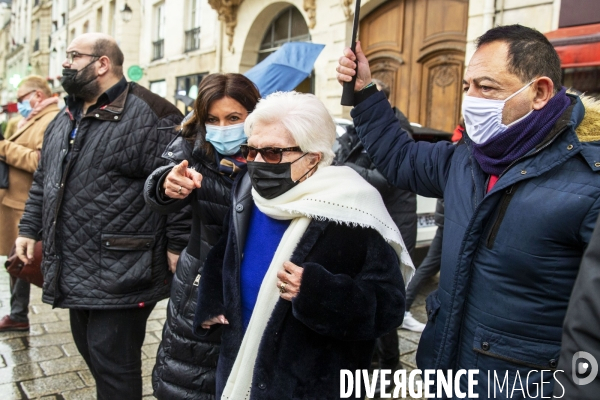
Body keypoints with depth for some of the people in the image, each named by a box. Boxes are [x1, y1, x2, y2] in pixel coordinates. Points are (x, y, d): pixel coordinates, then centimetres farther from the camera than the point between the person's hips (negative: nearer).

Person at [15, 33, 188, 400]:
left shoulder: (149, 115, -15)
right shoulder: (65, 119, 14)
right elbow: (44, 181, 22)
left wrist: (177, 248, -19)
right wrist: (30, 228, 17)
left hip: (120, 276, -8)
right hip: (75, 274, 9)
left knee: (113, 366, 4)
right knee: (94, 356, 21)